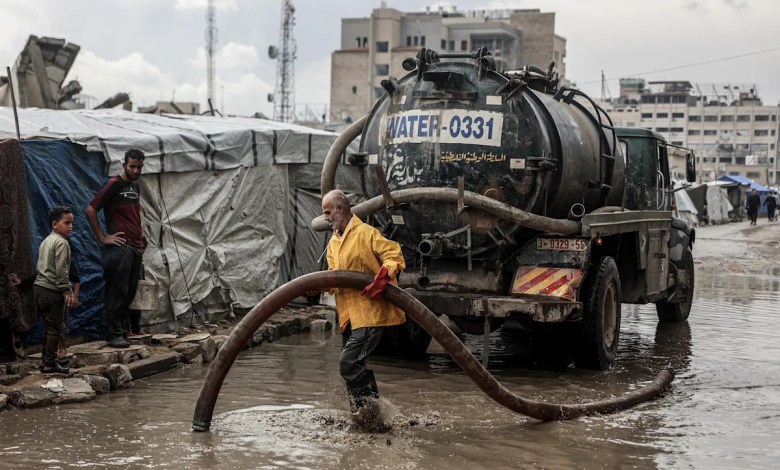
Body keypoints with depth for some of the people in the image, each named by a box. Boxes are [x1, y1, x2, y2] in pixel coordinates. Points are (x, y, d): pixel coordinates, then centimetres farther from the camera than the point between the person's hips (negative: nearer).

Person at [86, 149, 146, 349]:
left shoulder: (135, 186, 17)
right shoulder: (114, 185, -8)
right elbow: (90, 210, -13)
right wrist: (102, 237, -12)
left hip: (136, 247, 8)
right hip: (119, 247, -8)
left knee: (130, 293, 10)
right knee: (117, 292, -6)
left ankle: (125, 330, 17)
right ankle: (115, 335, -3)